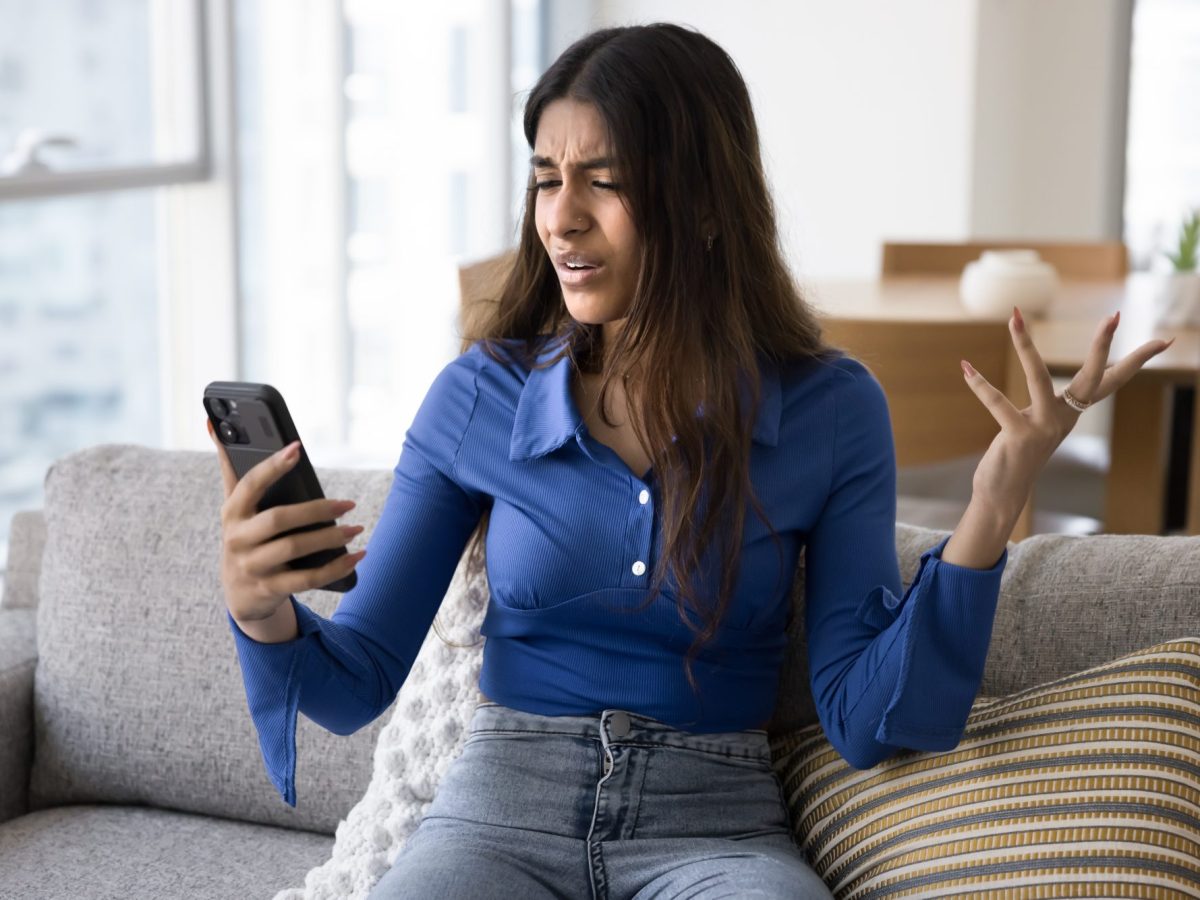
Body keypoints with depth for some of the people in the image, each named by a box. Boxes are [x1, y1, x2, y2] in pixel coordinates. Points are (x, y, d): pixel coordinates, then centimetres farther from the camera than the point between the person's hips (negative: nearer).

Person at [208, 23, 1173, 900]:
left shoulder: (829, 409, -2)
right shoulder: (478, 397, 0)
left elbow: (867, 724, -6)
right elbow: (359, 683, 1)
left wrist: (991, 512, -17)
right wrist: (264, 616, -21)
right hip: (506, 803, 0)